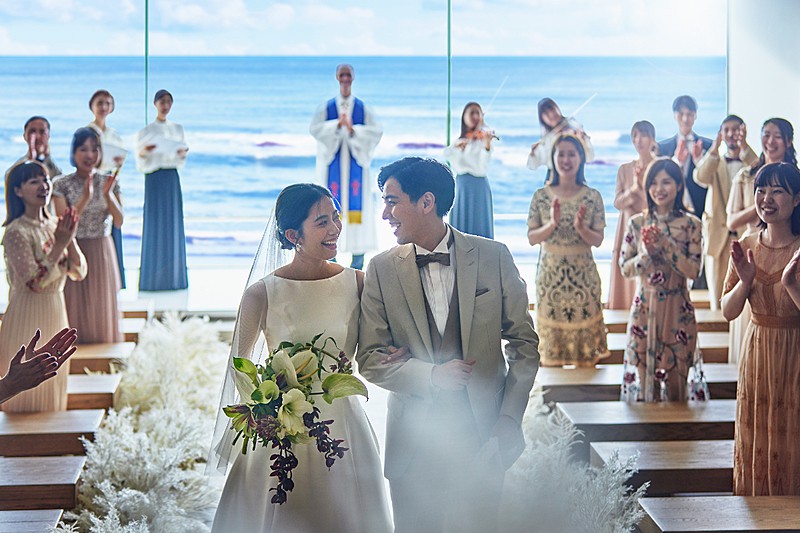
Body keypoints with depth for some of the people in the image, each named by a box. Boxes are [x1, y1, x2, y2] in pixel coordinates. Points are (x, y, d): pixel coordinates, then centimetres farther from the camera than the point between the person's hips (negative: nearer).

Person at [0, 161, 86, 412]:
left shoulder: (55, 226, 6)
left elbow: (79, 272, 3)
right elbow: (34, 282, -21)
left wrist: (70, 239, -11)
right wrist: (60, 245, -20)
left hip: (56, 310, 7)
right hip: (28, 315, -7)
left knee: (53, 388, 16)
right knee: (29, 396, 2)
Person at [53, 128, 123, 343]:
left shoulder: (109, 182, 2)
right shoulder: (62, 185, -6)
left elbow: (119, 221, -5)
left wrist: (108, 194, -20)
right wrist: (85, 198, -25)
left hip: (103, 253, 2)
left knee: (102, 308, 8)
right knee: (75, 308, 2)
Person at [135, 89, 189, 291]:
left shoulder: (178, 129, 13)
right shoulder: (146, 131, 1)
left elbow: (181, 162, 14)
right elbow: (141, 165, -2)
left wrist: (183, 154, -7)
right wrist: (143, 152, -22)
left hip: (172, 179, 4)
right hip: (154, 179, -4)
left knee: (173, 225, 4)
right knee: (154, 226, -5)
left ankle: (174, 276, 9)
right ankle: (153, 279, -2)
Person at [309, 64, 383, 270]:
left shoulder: (363, 108, 5)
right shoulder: (327, 107, 5)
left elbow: (376, 131, -6)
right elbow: (315, 128, -8)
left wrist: (353, 129, -20)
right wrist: (337, 124, -22)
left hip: (355, 161, 0)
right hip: (332, 160, 0)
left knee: (357, 203, -3)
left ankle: (358, 256, 1)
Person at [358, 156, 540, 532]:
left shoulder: (493, 257, -2)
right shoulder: (382, 269, -1)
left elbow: (524, 343, 3)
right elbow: (370, 359, -2)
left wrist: (510, 419, -6)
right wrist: (430, 375, -18)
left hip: (483, 434, 0)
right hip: (414, 439, 1)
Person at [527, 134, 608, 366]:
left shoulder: (592, 197, -2)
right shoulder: (541, 196, -1)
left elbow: (598, 240, -2)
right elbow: (531, 238, -1)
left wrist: (581, 228, -22)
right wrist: (552, 224, -18)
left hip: (583, 275, 0)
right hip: (550, 274, 0)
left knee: (584, 331, 4)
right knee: (551, 332, 6)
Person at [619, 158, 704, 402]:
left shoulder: (691, 224, -2)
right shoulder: (637, 223, 2)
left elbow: (693, 270, -8)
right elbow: (625, 268, 3)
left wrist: (665, 245, -16)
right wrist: (646, 253, -14)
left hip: (677, 308, -1)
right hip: (644, 306, 1)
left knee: (675, 372, 5)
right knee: (642, 370, 4)